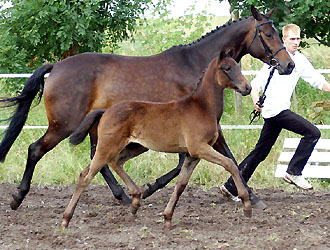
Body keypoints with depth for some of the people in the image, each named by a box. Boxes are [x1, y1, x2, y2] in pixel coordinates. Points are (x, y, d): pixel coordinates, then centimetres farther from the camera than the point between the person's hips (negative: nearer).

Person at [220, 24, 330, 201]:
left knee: (261, 152, 12)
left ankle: (231, 187, 16)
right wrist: (256, 102, -28)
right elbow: (256, 84, -11)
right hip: (275, 111, -8)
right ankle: (294, 172, -8)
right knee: (312, 133, -15)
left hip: (282, 110, 8)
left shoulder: (300, 60, 13)